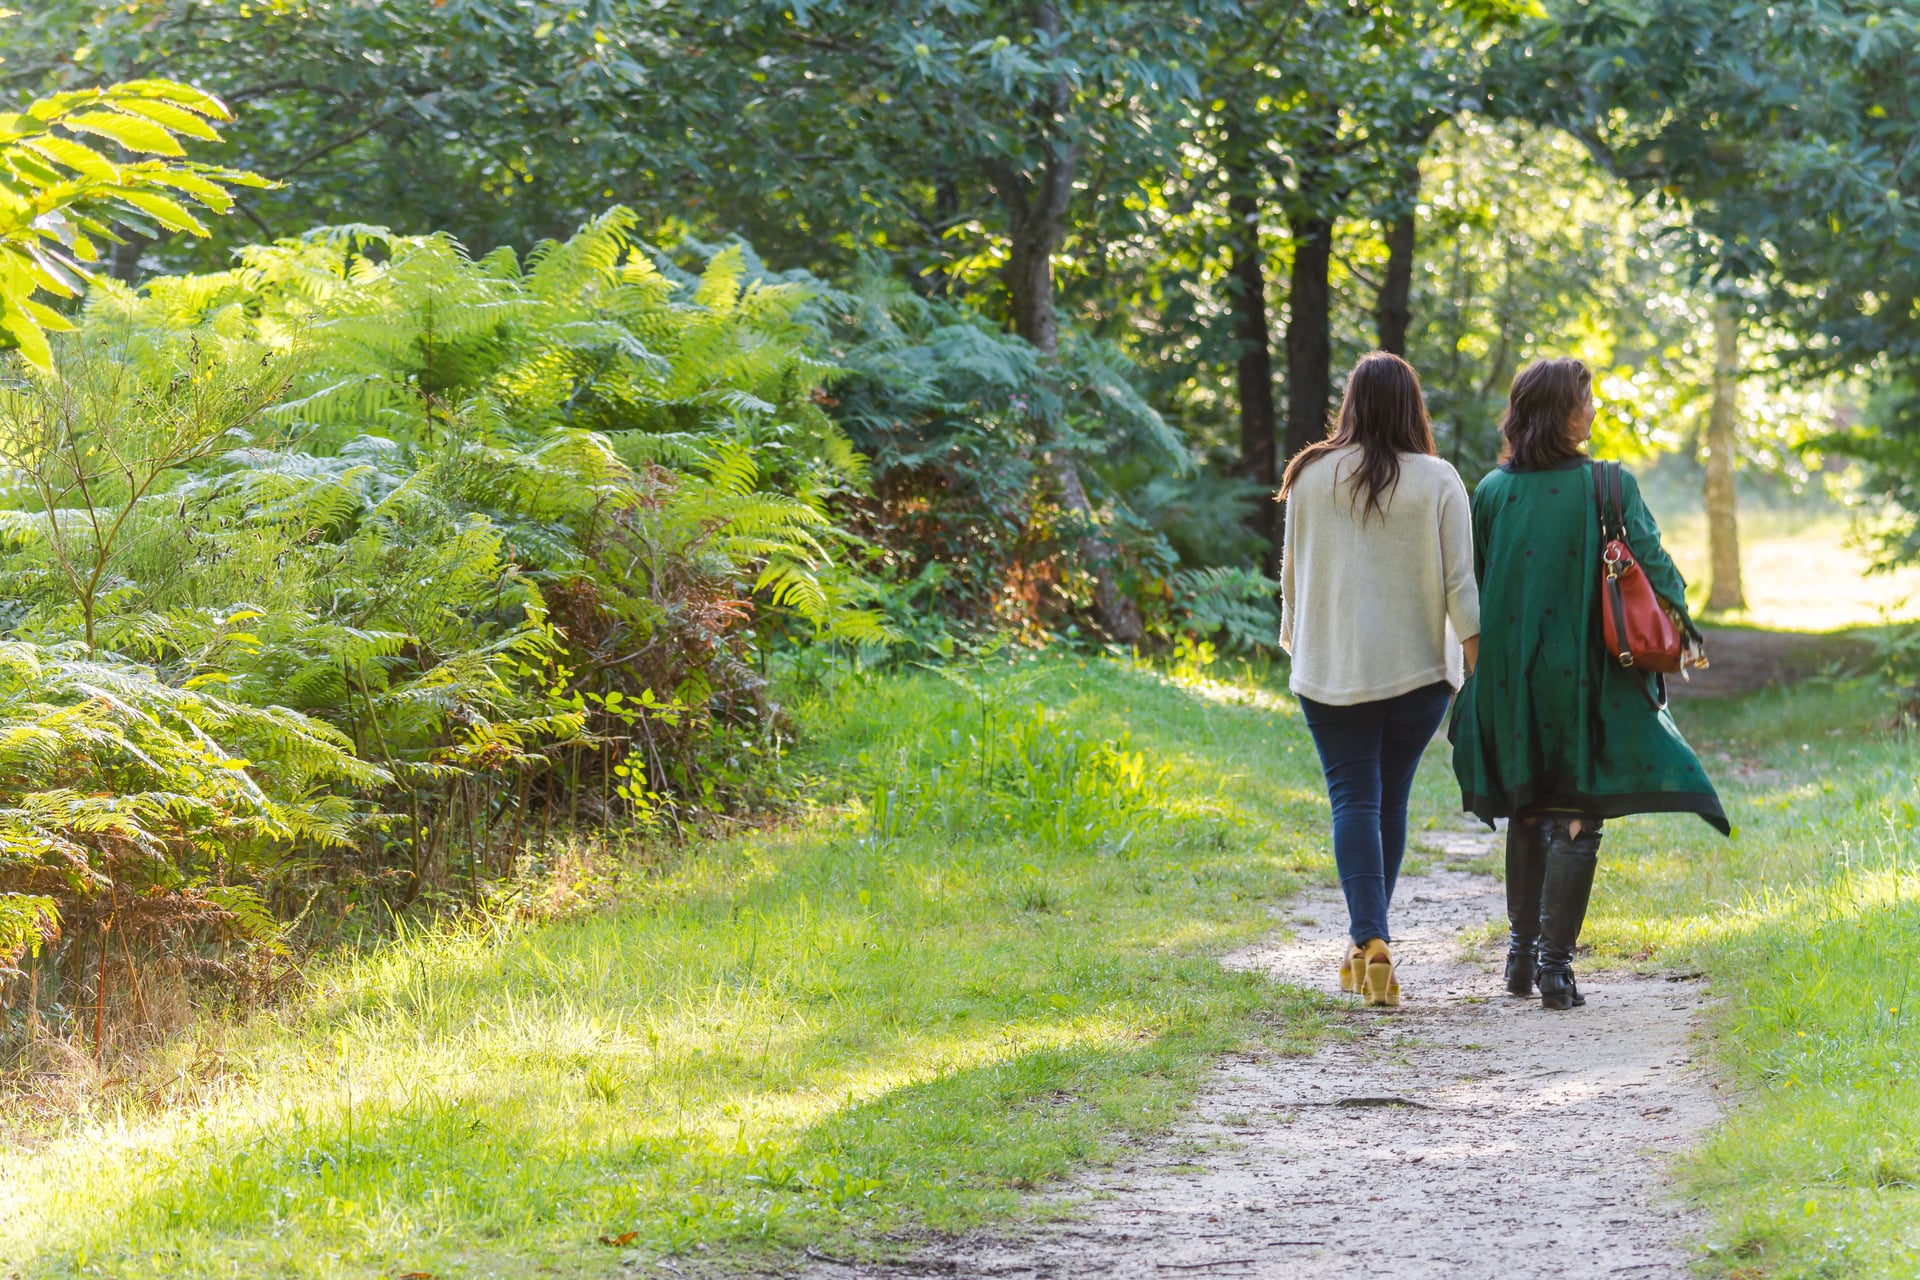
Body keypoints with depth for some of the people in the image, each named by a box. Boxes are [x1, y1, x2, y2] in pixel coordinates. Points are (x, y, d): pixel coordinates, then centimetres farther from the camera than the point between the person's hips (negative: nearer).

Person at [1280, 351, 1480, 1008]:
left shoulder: (1311, 477, -1)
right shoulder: (1438, 482, -4)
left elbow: (1293, 571, 8)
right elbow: (1460, 582, -7)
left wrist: (1295, 642, 23)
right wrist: (1477, 658, -3)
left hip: (1332, 669, 0)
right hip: (1417, 666, 0)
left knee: (1353, 798, -2)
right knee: (1391, 799, 13)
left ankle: (1369, 938, -19)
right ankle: (1369, 938, 23)